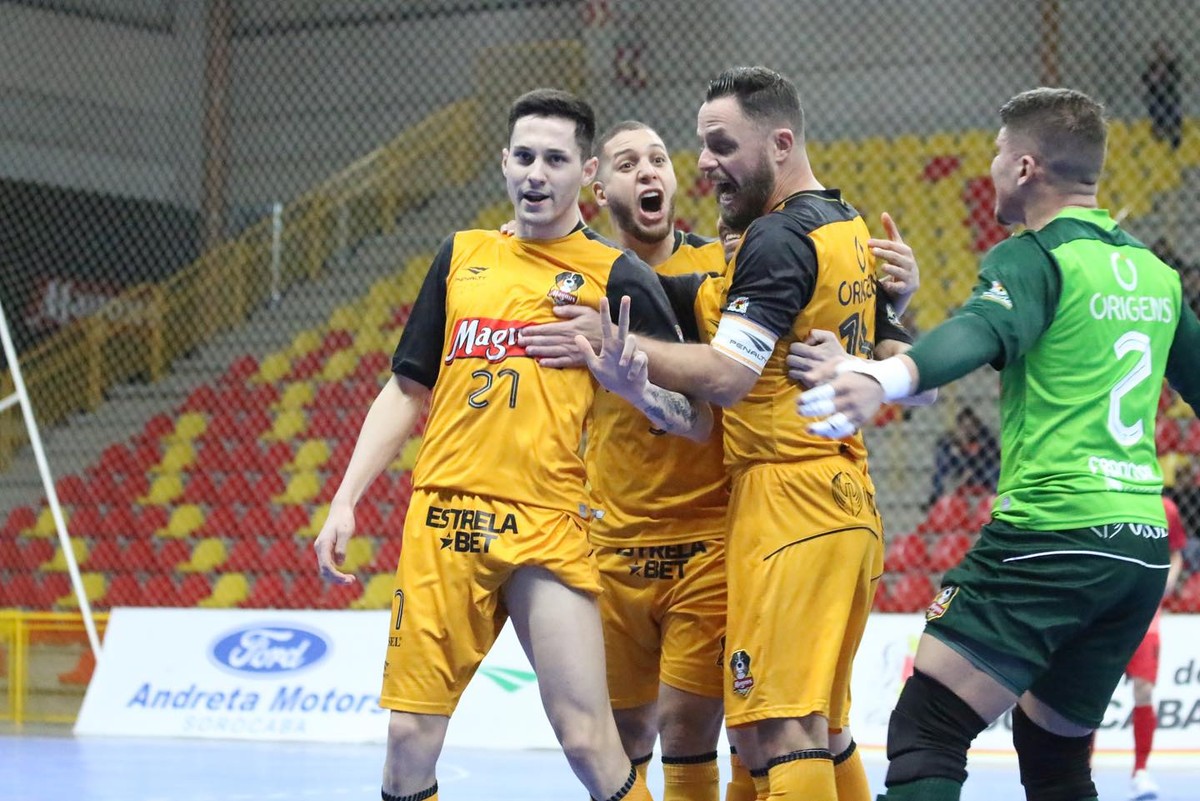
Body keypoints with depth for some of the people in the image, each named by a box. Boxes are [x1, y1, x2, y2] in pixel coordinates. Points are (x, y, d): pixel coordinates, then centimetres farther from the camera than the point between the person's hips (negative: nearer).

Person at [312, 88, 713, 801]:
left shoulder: (616, 276, 3)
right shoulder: (462, 256, 15)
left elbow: (695, 421, 0)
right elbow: (408, 390, 20)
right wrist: (347, 499, 12)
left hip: (548, 528, -3)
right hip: (443, 519, 3)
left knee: (587, 737, -11)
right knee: (410, 739, 0)